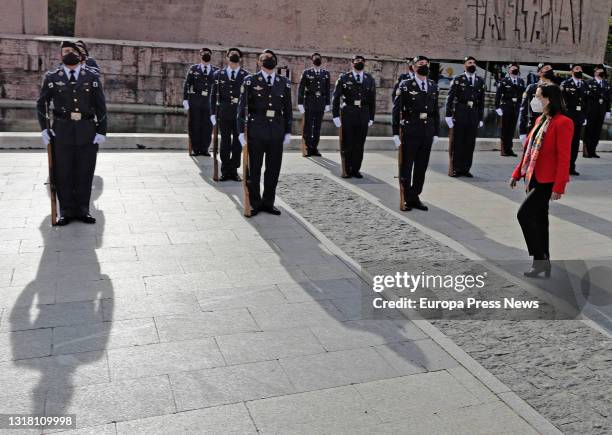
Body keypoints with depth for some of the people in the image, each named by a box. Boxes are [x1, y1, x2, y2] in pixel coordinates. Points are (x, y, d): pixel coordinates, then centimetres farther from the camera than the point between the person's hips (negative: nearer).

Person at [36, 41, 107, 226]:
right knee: (63, 173, 2)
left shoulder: (92, 77, 4)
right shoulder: (52, 77, 4)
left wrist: (102, 132, -3)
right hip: (62, 132, 0)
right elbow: (41, 103, 11)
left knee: (85, 172, 5)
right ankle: (66, 212, 12)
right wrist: (44, 129, 2)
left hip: (87, 132, 0)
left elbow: (101, 106, 4)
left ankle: (82, 210, 15)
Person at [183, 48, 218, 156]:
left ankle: (204, 149, 11)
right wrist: (185, 99, -4)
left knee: (207, 126, 1)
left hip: (209, 102, 1)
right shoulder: (193, 69, 8)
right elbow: (186, 85, 5)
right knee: (194, 125, 1)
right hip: (195, 101, -1)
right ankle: (196, 149, 9)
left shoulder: (216, 71, 10)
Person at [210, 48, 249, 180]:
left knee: (238, 142, 5)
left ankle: (234, 171, 14)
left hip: (240, 113, 0)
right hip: (224, 112, 1)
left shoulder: (246, 75, 4)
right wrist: (213, 113, 1)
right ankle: (225, 171, 13)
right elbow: (213, 95, 7)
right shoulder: (218, 74, 8)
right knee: (225, 141, 5)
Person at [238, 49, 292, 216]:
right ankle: (255, 204, 16)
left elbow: (287, 109, 12)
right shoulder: (250, 81, 1)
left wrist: (288, 131, 9)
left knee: (274, 169, 7)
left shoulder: (284, 82, 9)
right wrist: (241, 131, -7)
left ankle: (268, 203, 20)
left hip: (277, 132, 3)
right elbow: (242, 107, -1)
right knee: (254, 169, 4)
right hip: (256, 131, -3)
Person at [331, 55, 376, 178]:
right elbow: (336, 97, 0)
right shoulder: (344, 78, 3)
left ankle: (356, 170, 14)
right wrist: (335, 115, -6)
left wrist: (371, 117, 7)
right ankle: (347, 170, 13)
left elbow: (372, 100, 12)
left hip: (363, 116, 2)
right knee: (347, 144, 3)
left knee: (359, 145, 5)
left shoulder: (370, 80, 10)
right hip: (347, 115, -2)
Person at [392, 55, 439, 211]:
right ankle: (407, 199, 13)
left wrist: (436, 132, 10)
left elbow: (436, 110, 13)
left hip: (427, 134, 4)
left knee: (421, 167, 9)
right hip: (410, 133, -4)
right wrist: (396, 133, -11)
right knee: (406, 167, 3)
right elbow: (396, 110, -6)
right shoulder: (405, 85, -3)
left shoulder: (433, 86, 11)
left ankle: (415, 197, 19)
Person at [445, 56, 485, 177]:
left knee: (470, 144, 4)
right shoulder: (458, 80, 2)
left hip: (474, 116, 3)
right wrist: (448, 115, -9)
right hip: (459, 116, -3)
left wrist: (481, 118, 10)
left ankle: (466, 169, 11)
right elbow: (450, 98, -2)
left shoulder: (480, 81, 12)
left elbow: (482, 101, 13)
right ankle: (456, 169, 7)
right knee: (457, 143, 1)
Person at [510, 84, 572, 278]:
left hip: (547, 181, -9)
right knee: (539, 220, 12)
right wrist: (517, 173, 15)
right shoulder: (540, 120, 13)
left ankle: (540, 259, -4)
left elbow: (564, 157, -17)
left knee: (524, 214, -15)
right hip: (533, 179, 9)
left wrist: (559, 187, -20)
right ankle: (544, 264, 22)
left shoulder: (563, 122, -13)